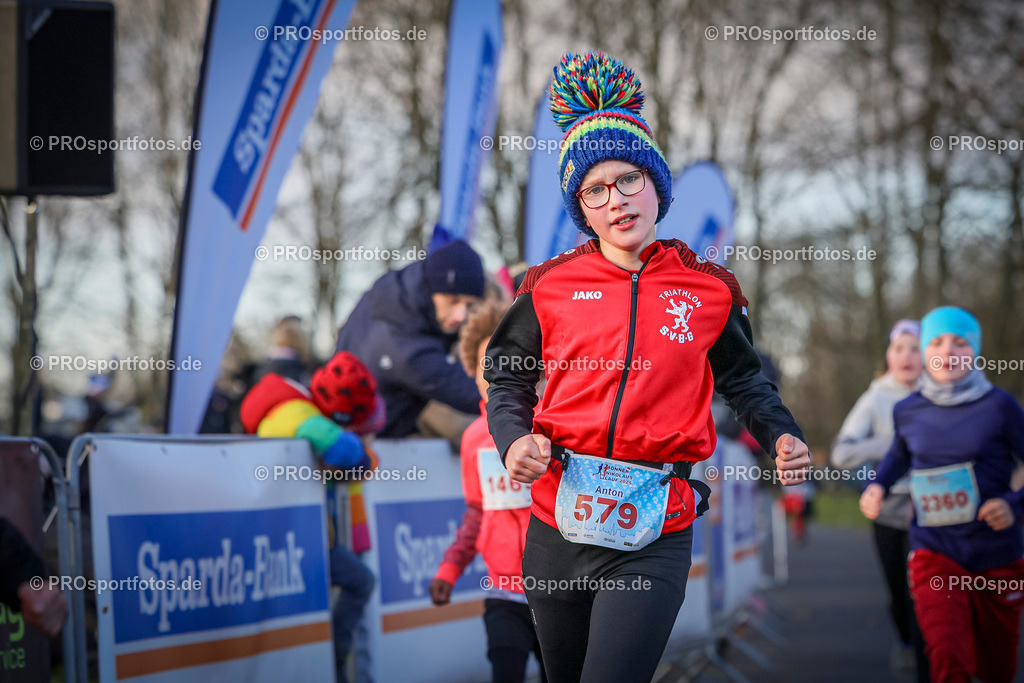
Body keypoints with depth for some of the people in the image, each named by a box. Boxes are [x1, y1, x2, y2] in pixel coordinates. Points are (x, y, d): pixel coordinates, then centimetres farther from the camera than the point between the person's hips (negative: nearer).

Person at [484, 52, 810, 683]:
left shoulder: (709, 289, 4)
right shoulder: (551, 287, 4)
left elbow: (745, 381, 15)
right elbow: (508, 377, 12)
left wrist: (781, 436, -2)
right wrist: (515, 438, -7)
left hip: (654, 539, -2)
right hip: (557, 531, 2)